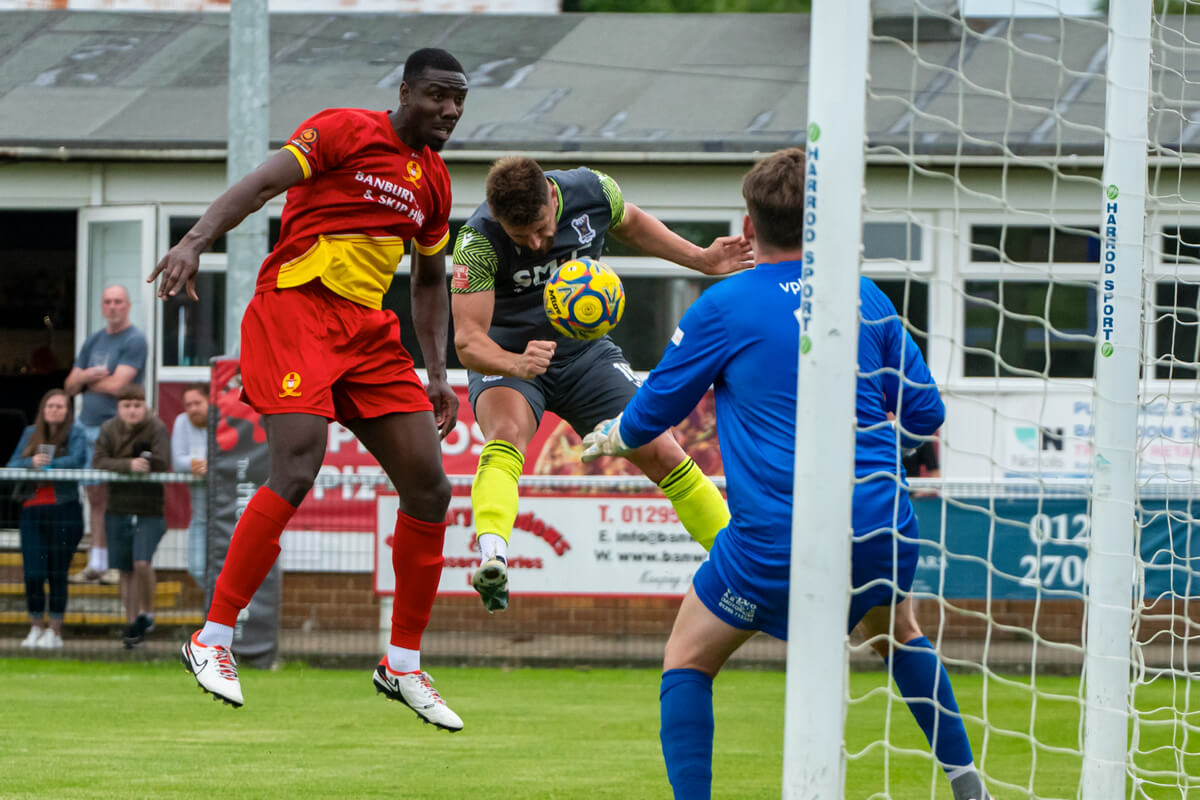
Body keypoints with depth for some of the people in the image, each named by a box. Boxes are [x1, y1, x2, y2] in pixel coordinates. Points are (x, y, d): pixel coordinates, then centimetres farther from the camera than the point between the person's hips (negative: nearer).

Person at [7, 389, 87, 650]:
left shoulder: (75, 433, 2)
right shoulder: (31, 433, 12)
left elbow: (77, 460, -16)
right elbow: (12, 465, 2)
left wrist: (46, 465, -24)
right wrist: (31, 462, -18)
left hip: (64, 510, -3)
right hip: (32, 511, 3)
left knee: (57, 574, -1)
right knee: (33, 574, -2)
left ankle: (55, 631, 7)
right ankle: (36, 627, 12)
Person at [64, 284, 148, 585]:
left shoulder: (134, 341, -5)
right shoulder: (93, 341, 17)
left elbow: (116, 385, -14)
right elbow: (70, 386, 16)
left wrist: (86, 380, 2)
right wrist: (86, 375, -6)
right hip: (88, 425, 7)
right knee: (95, 497, 7)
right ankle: (96, 564, 9)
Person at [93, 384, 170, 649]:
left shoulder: (156, 429, -9)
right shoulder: (109, 430, 0)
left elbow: (162, 463, -21)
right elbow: (98, 462, -13)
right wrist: (128, 464, -29)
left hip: (150, 510, -4)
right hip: (119, 508, 4)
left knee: (142, 562, -19)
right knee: (126, 571, 11)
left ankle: (147, 613, 3)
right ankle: (131, 623, 24)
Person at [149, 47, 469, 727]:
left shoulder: (434, 181, 17)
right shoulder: (345, 132, -4)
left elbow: (431, 281, 28)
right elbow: (263, 184, -15)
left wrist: (438, 375, 20)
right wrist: (197, 240, -30)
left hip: (368, 332, 7)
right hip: (293, 309, -7)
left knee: (430, 488, 0)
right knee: (297, 471, -22)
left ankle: (404, 665, 11)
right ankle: (213, 640, -14)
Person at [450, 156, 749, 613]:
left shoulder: (592, 191, -17)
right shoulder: (478, 241, -29)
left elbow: (630, 224, 9)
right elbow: (468, 339, -32)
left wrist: (701, 259, 5)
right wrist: (516, 364, -51)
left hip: (586, 353, 4)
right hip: (506, 356, -4)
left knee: (661, 454, -3)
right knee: (507, 434, -35)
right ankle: (492, 559, -57)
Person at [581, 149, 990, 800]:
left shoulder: (723, 306, -1)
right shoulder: (866, 298, 9)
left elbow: (652, 411, 9)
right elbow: (925, 413, 12)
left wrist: (606, 440, 31)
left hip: (777, 539, -4)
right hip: (881, 526, 4)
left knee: (689, 657, 13)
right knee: (897, 634, 33)